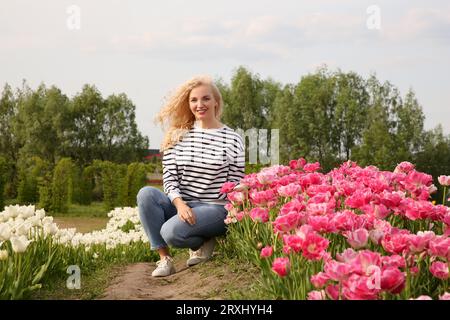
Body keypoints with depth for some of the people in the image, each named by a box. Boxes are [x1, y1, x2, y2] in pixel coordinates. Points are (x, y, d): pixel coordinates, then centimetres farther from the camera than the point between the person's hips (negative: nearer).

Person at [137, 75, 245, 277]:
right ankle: (164, 258, -16)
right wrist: (179, 203, -18)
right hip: (182, 204, 4)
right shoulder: (177, 136, 7)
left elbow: (236, 184, -1)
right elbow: (169, 177, 0)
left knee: (171, 231, -31)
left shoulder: (232, 139, -1)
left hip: (215, 208, -4)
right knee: (146, 194, -25)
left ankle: (202, 242, 4)